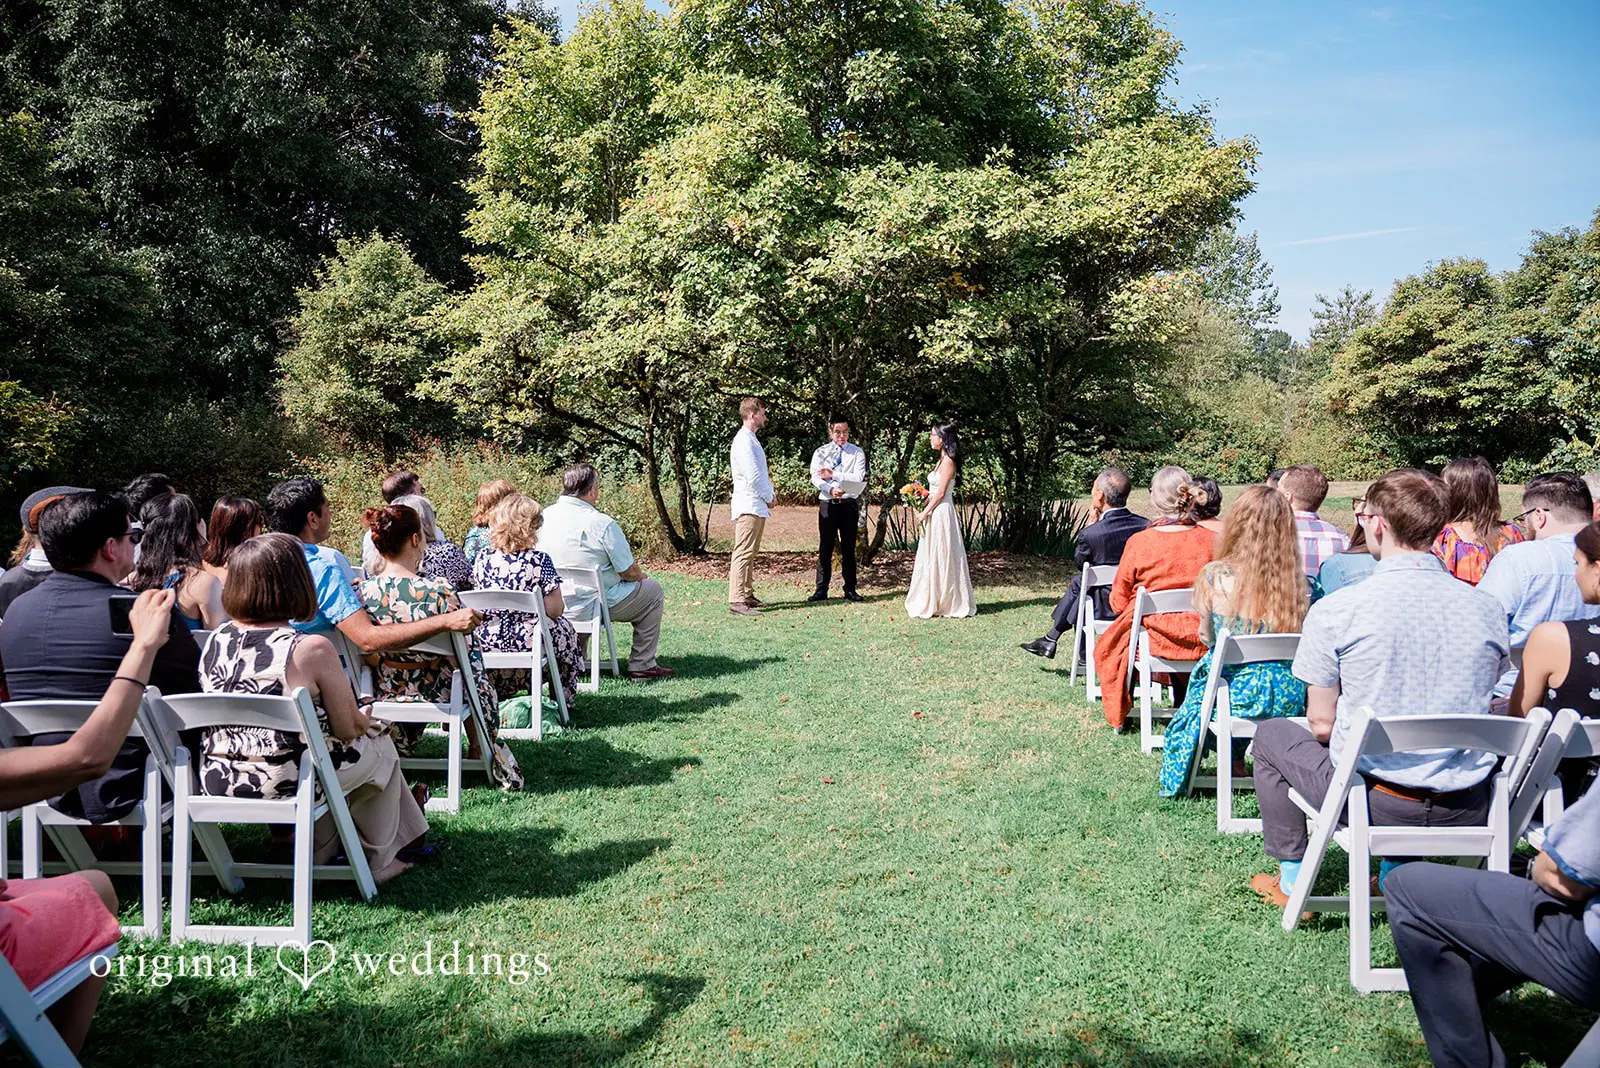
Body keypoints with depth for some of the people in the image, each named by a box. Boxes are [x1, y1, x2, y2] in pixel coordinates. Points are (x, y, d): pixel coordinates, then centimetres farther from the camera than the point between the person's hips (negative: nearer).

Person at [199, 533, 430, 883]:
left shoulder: (215, 641, 0)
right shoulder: (312, 649, -19)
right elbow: (348, 729, -10)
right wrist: (368, 719, 13)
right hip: (285, 785, -6)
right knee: (378, 741, 20)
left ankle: (318, 850, 38)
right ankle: (381, 860, 32)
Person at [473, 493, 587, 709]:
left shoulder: (483, 557, -3)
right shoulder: (538, 560, -14)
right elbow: (554, 610, -13)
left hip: (487, 641, 4)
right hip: (528, 641, -4)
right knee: (566, 629, 25)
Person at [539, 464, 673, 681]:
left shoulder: (544, 517, -2)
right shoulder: (602, 524, -20)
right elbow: (630, 572, -14)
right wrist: (642, 575, 11)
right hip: (589, 607, -7)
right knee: (652, 590, 12)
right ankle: (641, 666, 14)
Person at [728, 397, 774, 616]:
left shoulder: (751, 439, 18)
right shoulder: (744, 441, -15)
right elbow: (753, 477, -19)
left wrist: (767, 476, 5)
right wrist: (769, 496, -7)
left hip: (757, 505, 11)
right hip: (748, 505, -11)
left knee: (750, 553, 15)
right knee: (743, 553, -12)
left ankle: (747, 595, 22)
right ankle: (736, 601, -15)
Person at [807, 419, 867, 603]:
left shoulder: (857, 453, 4)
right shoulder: (821, 452, 5)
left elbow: (859, 478, -9)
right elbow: (816, 477, -7)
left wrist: (833, 474, -16)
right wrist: (831, 489, -25)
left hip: (849, 505, 0)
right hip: (827, 504, 0)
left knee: (848, 548, 8)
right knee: (825, 548, 2)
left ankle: (850, 589, 15)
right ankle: (821, 590, 6)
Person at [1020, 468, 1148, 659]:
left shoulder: (1090, 534, -24)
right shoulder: (1145, 526, -11)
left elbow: (1080, 562, -2)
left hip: (1106, 607, -5)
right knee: (1077, 581, 26)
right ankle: (1050, 639, 41)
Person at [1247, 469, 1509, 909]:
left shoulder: (1335, 611, -14)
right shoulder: (1488, 609, -2)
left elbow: (1321, 724, -8)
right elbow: (1478, 711, 11)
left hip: (1376, 803, -4)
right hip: (1467, 811, 5)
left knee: (1272, 734, 23)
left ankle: (1292, 881, 27)